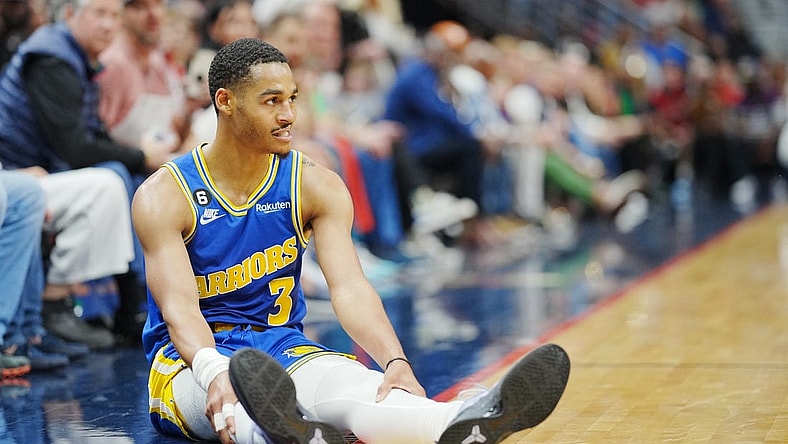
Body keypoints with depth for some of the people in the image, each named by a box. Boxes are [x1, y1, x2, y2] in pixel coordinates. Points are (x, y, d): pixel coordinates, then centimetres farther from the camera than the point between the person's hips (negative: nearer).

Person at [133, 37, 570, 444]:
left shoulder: (316, 187, 1)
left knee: (344, 377, -34)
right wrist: (214, 373, -45)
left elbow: (349, 287, -13)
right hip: (189, 358, -2)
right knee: (236, 384, -41)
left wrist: (396, 362, -34)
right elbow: (179, 306, -22)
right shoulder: (162, 196, -8)